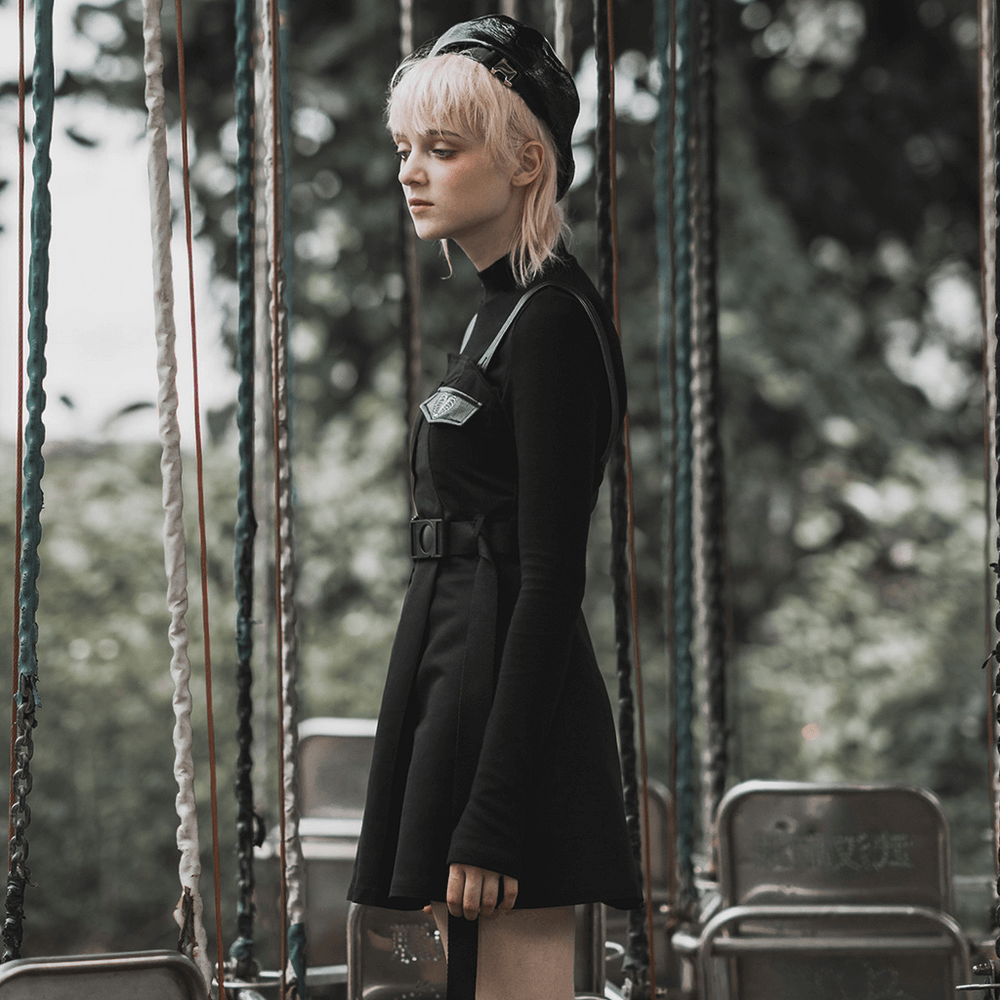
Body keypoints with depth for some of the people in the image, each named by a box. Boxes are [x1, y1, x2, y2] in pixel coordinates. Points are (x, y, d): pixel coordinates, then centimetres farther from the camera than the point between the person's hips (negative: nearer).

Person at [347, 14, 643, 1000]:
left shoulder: (552, 324, -12)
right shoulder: (504, 313, 18)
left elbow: (550, 582, -18)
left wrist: (492, 816, -22)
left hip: (511, 712, -10)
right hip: (461, 691, 10)